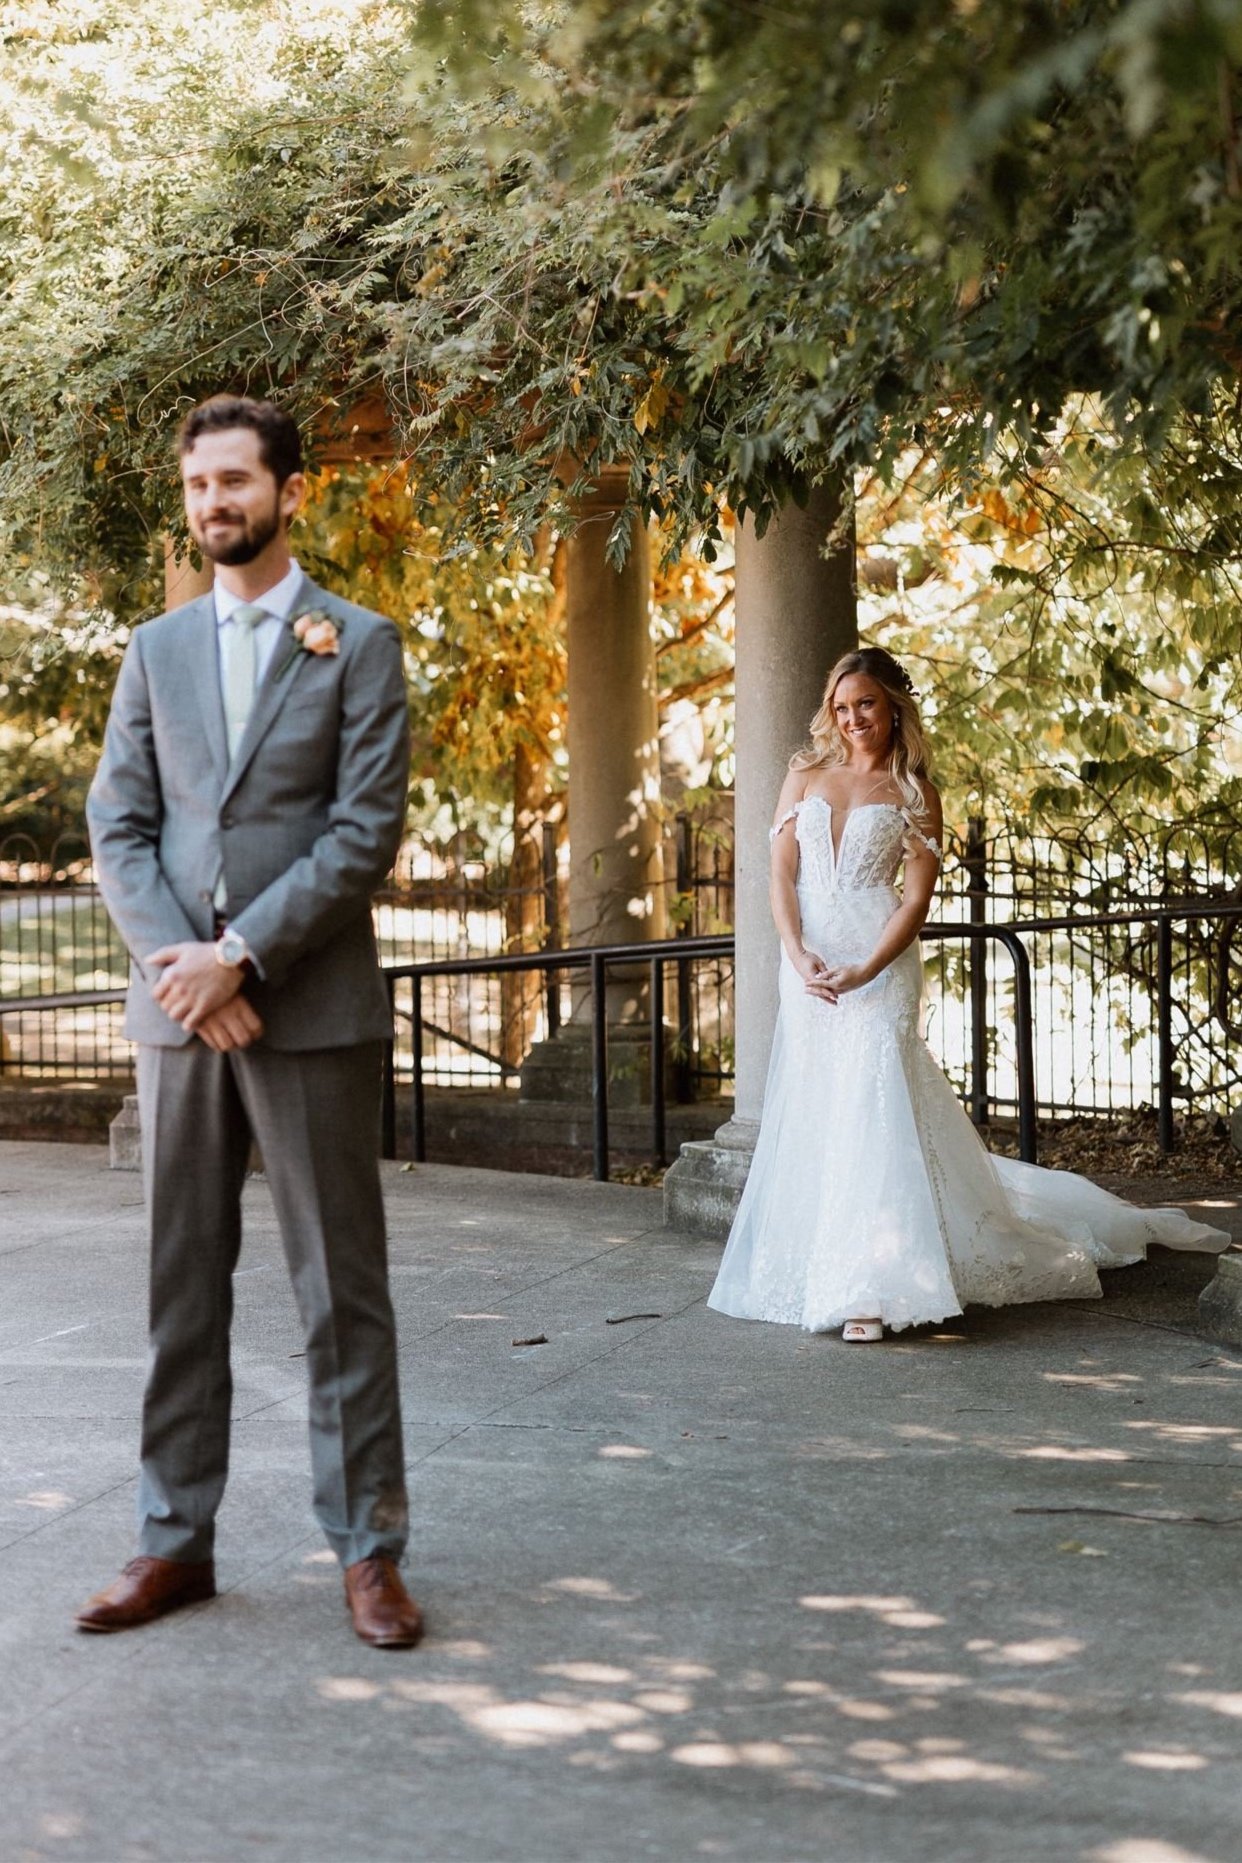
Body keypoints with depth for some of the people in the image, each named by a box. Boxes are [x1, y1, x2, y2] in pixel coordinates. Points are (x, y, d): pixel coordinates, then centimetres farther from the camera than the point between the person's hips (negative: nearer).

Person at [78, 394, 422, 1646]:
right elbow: (118, 827, 7)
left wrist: (240, 957, -13)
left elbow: (366, 831, -7)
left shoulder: (359, 644, 2)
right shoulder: (155, 650, 13)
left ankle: (368, 1552, 5)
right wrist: (177, 964, -8)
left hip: (313, 1008, -4)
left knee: (342, 1291, 0)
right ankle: (175, 1542, 16)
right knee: (181, 1284, 8)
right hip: (179, 1009, 4)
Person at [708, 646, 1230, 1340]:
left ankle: (872, 1287, -18)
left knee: (870, 1107, -14)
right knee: (811, 1116, 5)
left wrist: (865, 971, -17)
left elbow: (917, 897, -4)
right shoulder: (805, 777, 12)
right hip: (808, 964, 4)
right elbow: (782, 873, 5)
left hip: (880, 963, -4)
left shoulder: (913, 793, 4)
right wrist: (798, 955, -11)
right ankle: (820, 1267, 15)